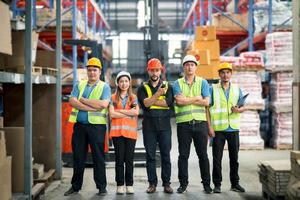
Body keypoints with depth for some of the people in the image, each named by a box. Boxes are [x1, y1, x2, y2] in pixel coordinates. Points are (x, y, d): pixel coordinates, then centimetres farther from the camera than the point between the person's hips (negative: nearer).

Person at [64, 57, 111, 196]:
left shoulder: (105, 87, 5)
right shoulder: (79, 85, 14)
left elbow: (103, 104, -14)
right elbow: (72, 101, -3)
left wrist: (83, 100, -8)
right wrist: (92, 107, -13)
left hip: (97, 125, -3)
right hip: (79, 125, 3)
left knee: (98, 157, 1)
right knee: (78, 157, 8)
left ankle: (101, 187, 10)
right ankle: (75, 186, 19)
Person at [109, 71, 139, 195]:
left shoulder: (134, 98, 11)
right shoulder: (113, 98, 9)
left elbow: (136, 112, -7)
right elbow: (112, 114, -5)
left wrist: (119, 111, -6)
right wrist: (129, 114, -6)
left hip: (130, 131, 0)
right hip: (117, 131, 0)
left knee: (129, 159, 2)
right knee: (119, 159, 0)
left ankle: (129, 185, 10)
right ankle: (120, 185, 7)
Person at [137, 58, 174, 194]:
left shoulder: (167, 86, 8)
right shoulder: (143, 88, 8)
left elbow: (169, 102, -10)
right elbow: (145, 103, -11)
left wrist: (151, 101, -9)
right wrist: (158, 93, -23)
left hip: (164, 126, 0)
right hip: (149, 125, 0)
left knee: (166, 156, 2)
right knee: (150, 156, 3)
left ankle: (166, 183, 10)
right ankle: (152, 183, 10)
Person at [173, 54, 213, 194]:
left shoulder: (203, 82, 8)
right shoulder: (178, 83, 7)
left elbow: (206, 102, -6)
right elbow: (179, 101, -10)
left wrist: (186, 100, -7)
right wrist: (196, 98, -6)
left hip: (200, 123, 0)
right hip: (183, 123, 0)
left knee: (203, 155, 5)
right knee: (183, 155, 4)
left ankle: (207, 184, 13)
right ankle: (183, 183, 12)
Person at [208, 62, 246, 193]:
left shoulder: (237, 89, 10)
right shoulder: (213, 89, 2)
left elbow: (243, 106, 12)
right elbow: (207, 108, -2)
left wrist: (238, 110, -13)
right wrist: (209, 126, -9)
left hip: (233, 128, 3)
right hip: (218, 129, -2)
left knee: (234, 158, 9)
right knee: (217, 158, -1)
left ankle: (235, 183, 20)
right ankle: (217, 184, 8)